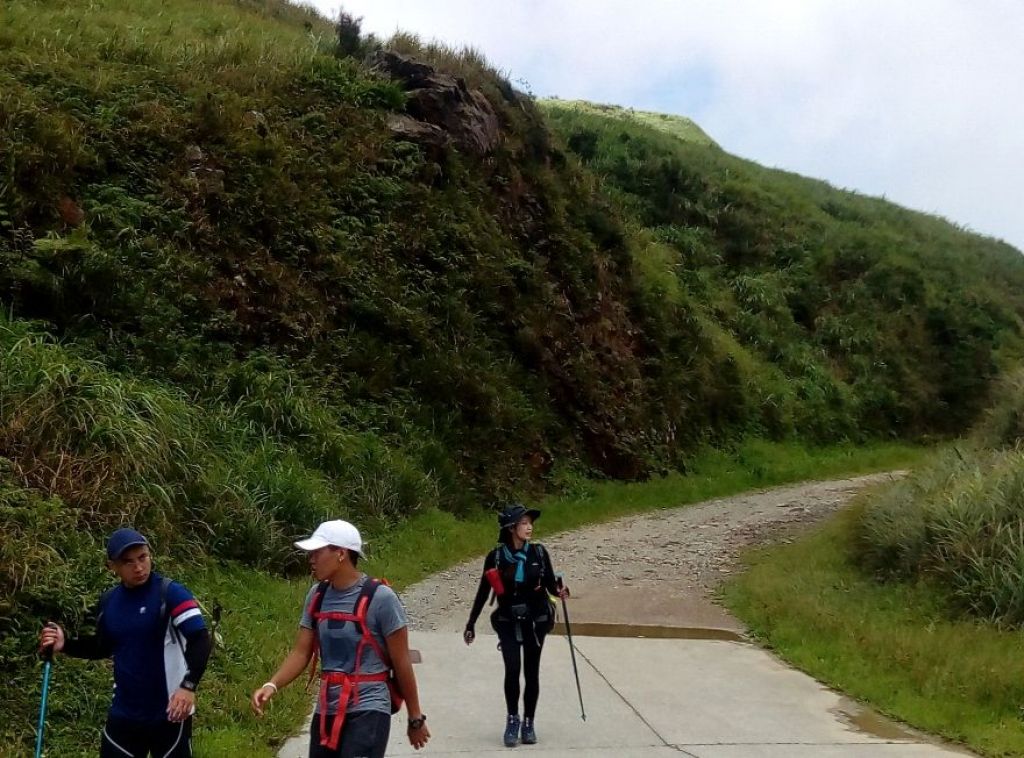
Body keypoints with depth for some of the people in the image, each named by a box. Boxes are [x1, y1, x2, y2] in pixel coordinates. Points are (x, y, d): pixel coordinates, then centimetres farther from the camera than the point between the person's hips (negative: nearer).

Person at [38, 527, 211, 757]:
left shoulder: (171, 593, -14)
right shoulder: (108, 602, 4)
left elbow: (200, 639, -22)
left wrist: (189, 685, -35)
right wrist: (66, 644, 4)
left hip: (168, 714, -5)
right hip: (124, 714, 5)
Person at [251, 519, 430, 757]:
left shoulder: (379, 598, -14)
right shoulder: (317, 596, 4)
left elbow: (401, 663, -8)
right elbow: (301, 652, 8)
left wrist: (415, 719, -1)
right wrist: (271, 685, -10)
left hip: (368, 710, -6)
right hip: (326, 711, 6)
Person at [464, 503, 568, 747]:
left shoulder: (539, 552, -4)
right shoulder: (496, 557, -6)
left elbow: (550, 583, 3)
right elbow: (483, 592, 2)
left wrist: (559, 590, -20)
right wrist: (471, 624, 5)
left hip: (535, 621, 1)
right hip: (508, 621, -1)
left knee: (531, 673, 7)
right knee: (512, 669, -15)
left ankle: (528, 723, 22)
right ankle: (512, 719, 5)